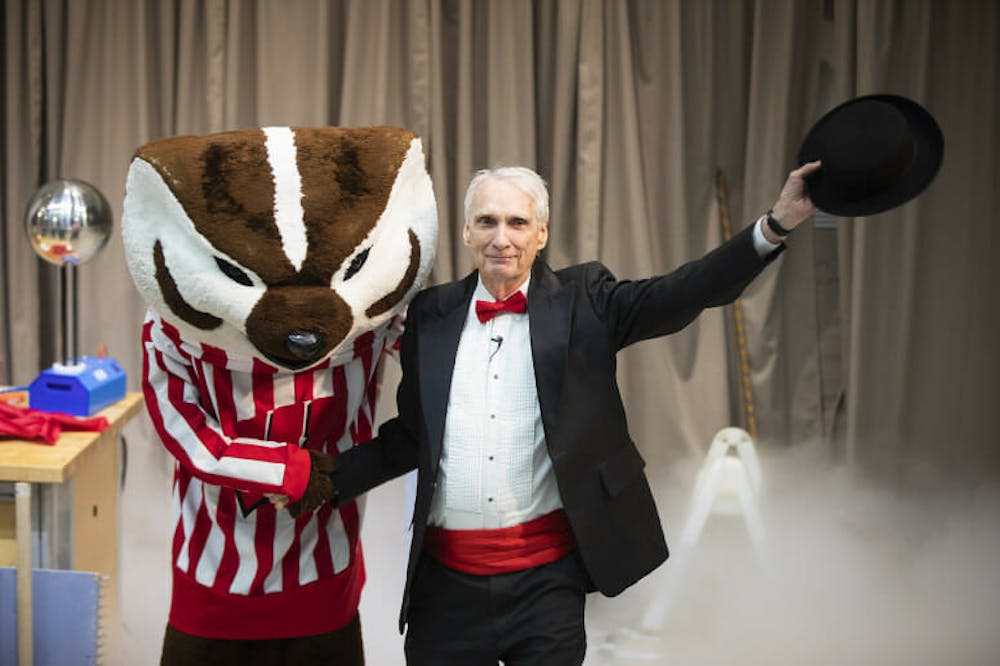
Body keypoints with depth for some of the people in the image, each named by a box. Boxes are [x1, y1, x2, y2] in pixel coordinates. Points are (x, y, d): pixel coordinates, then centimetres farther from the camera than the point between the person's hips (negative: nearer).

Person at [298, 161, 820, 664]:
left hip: (547, 572, -2)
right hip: (447, 574, 2)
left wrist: (774, 225, -22)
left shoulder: (580, 301, 1)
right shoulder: (432, 313, 7)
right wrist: (322, 480, 2)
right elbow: (413, 434, 11)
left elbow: (683, 294, -10)